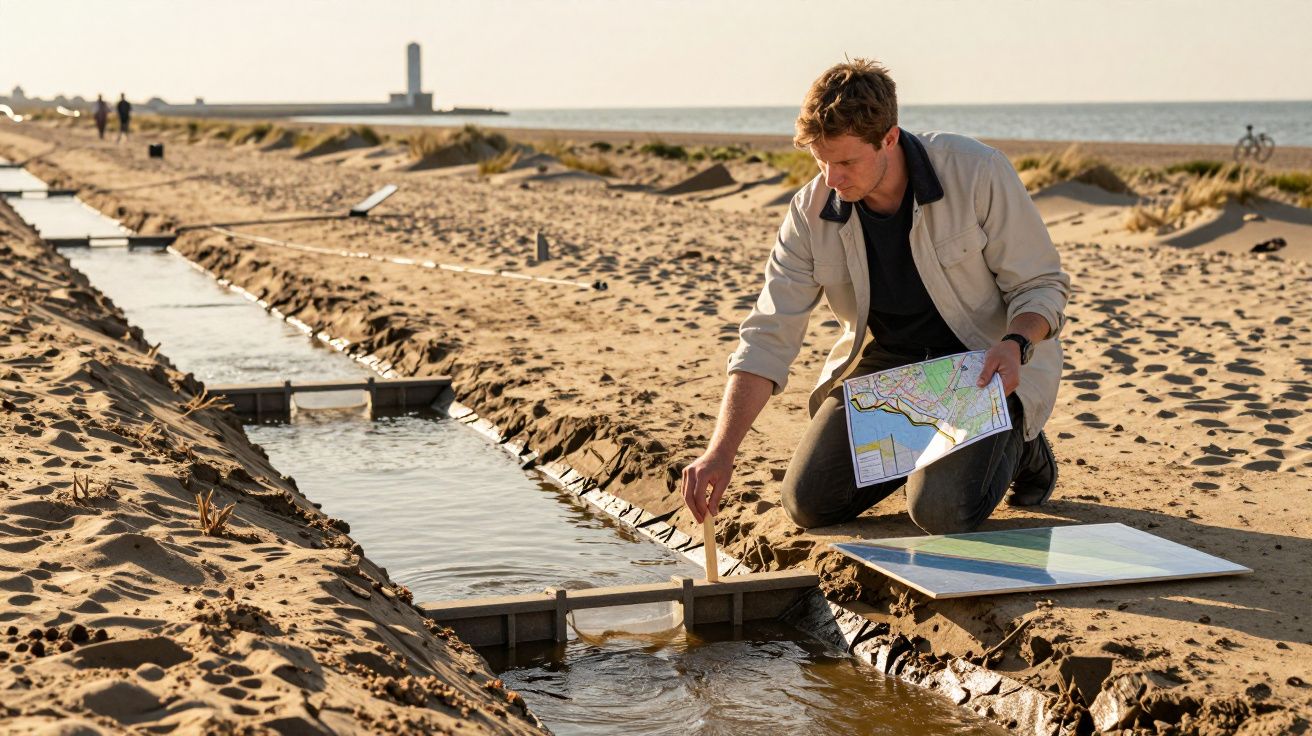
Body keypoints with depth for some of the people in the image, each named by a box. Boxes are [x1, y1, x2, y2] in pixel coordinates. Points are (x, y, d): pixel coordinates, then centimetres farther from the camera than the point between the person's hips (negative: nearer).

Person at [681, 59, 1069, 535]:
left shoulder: (977, 173, -22)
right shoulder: (812, 211, -13)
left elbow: (1042, 285, -11)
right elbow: (768, 338, -15)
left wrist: (1015, 346, -34)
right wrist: (721, 451, -26)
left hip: (983, 361, -4)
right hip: (882, 360, 4)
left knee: (942, 512, -25)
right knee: (809, 504, -6)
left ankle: (1017, 445, 10)